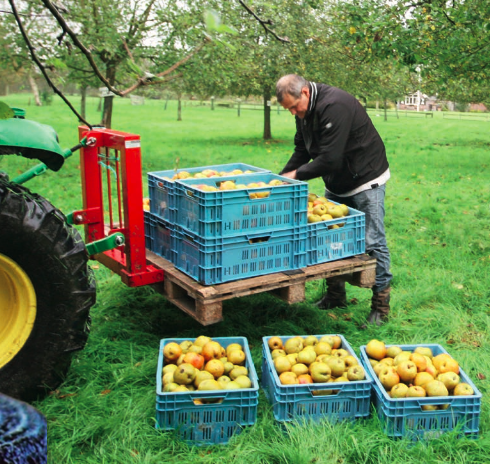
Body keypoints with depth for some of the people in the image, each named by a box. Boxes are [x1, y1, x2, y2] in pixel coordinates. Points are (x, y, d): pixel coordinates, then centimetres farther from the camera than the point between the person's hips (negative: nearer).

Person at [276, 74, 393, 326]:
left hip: (366, 179, -9)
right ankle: (335, 296, 24)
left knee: (372, 242, -6)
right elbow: (302, 151, 11)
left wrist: (297, 174, -19)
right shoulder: (305, 110, 3)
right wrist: (283, 176, -2)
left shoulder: (333, 106, -28)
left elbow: (329, 159, -30)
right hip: (336, 183, 9)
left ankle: (381, 306, 4)